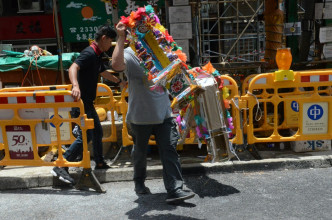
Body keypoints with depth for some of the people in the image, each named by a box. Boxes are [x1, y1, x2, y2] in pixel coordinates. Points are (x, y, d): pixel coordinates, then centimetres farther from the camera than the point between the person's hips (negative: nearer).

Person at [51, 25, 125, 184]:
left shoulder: (97, 55, 15)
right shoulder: (89, 53, -16)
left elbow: (104, 73, 33)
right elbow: (73, 68, -33)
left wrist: (119, 81, 45)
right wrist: (75, 85, -51)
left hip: (87, 101, 10)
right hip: (81, 100, -10)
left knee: (97, 131, 19)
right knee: (86, 135, -12)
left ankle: (100, 162, 34)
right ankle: (61, 167, -7)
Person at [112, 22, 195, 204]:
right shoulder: (130, 54, -8)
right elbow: (116, 65, -31)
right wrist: (121, 38, -28)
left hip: (163, 112, 3)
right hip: (140, 115, -3)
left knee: (169, 149, -4)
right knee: (140, 151, 15)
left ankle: (174, 190, -1)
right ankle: (139, 182, 39)